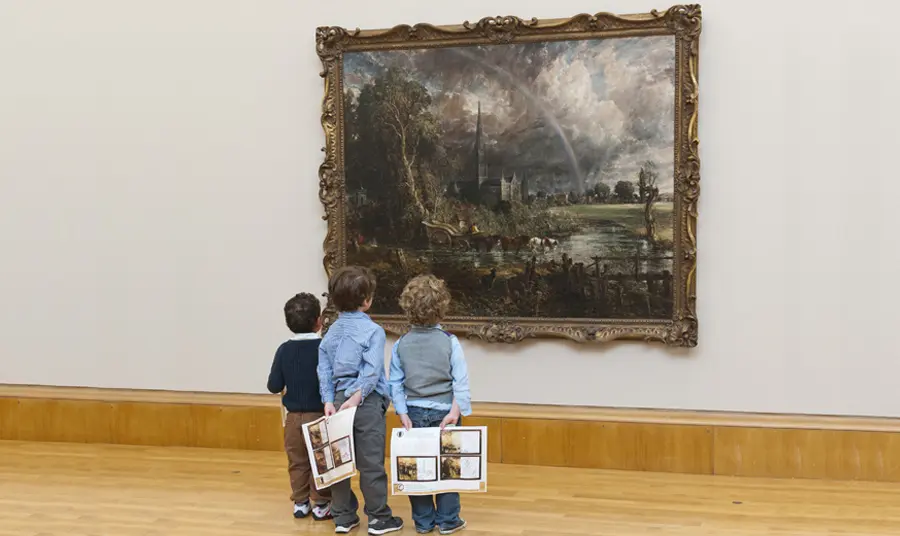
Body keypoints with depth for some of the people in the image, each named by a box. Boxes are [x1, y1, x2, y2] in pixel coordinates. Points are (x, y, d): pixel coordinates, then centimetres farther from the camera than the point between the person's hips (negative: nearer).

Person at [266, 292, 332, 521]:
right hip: (319, 416, -3)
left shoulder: (284, 350, -4)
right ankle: (321, 505, 11)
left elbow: (274, 386, -3)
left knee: (297, 461, 14)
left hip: (294, 417, 3)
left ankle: (300, 503, 21)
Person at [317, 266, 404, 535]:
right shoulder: (373, 331, -9)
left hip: (339, 399, 6)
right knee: (371, 463, 1)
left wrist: (329, 400, 1)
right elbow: (371, 371, -18)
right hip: (368, 402, -6)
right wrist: (357, 397, -18)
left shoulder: (331, 331, 9)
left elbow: (324, 368, 5)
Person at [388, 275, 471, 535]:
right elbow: (460, 380, -12)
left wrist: (403, 413, -2)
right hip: (444, 412, -2)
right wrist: (456, 410, -13)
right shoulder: (449, 341, -7)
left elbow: (396, 382, -3)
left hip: (414, 413, 2)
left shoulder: (401, 344, -1)